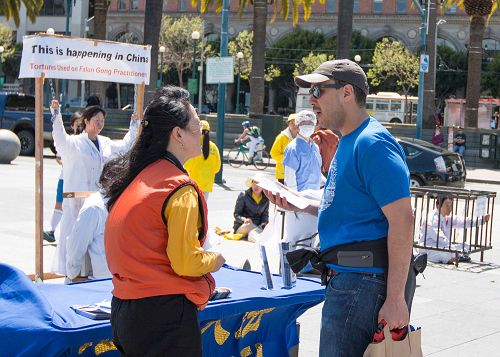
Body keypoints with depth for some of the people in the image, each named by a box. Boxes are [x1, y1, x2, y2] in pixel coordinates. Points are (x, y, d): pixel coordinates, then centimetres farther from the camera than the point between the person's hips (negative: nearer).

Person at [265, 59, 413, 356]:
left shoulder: (372, 143, -16)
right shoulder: (348, 142, 16)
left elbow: (402, 220, -22)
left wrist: (395, 298, -25)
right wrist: (299, 205, 14)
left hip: (362, 281, -11)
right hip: (345, 276, 11)